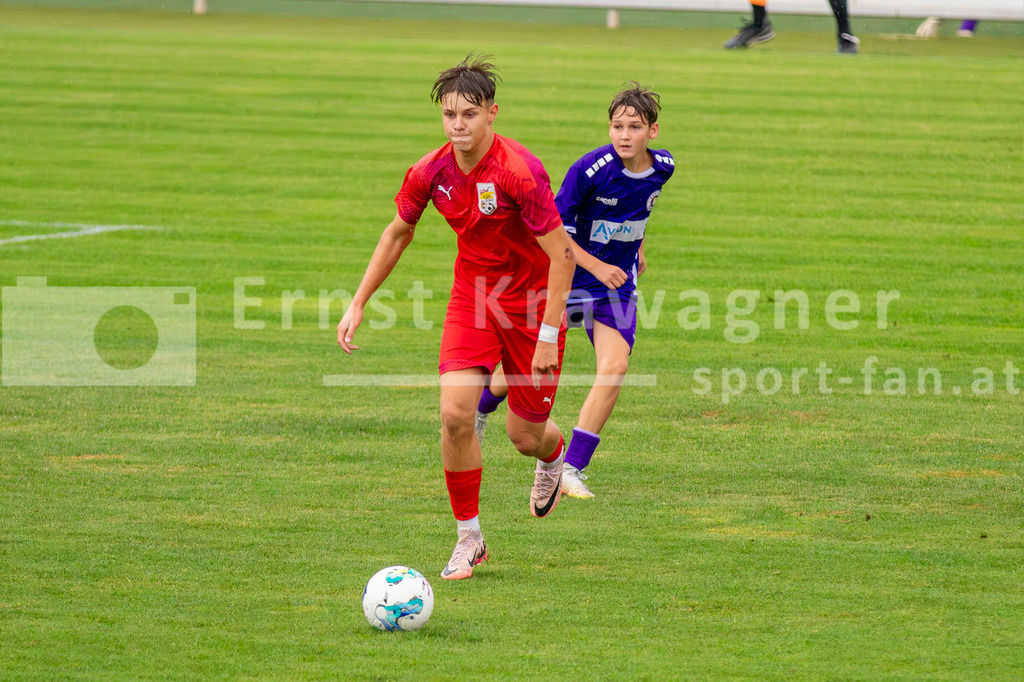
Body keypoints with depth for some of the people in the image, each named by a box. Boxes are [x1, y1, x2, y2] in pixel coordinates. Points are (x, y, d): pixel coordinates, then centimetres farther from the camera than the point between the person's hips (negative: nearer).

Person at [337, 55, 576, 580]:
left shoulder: (519, 171, -26)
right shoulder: (432, 172, -8)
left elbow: (562, 254, -22)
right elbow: (397, 233, 10)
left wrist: (549, 335, -24)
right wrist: (358, 304, 8)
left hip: (532, 300, -4)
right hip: (471, 296, 4)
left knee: (525, 435, 4)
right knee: (455, 413, -15)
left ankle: (552, 458, 45)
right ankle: (469, 538, 1)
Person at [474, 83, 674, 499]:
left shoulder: (662, 168, -4)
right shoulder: (591, 169, -21)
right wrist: (596, 266, -21)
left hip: (617, 284, 3)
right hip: (569, 275, -3)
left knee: (615, 366, -18)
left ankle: (572, 469, -12)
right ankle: (480, 410, 40)